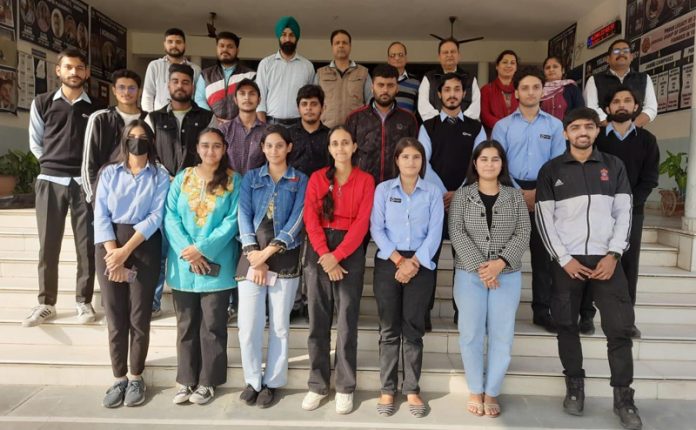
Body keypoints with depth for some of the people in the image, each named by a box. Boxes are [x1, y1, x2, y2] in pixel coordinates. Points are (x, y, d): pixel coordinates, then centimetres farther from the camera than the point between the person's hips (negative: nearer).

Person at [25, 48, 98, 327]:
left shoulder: (96, 108, 6)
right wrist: (53, 164, 10)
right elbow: (35, 144, 14)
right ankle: (46, 304, 15)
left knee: (86, 245, 2)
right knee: (48, 245, 4)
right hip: (50, 181, 1)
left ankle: (84, 301, 13)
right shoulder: (41, 103, 8)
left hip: (85, 182, -1)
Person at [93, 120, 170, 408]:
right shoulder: (109, 173, 10)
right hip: (109, 246, 2)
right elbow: (101, 216, 1)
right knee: (115, 317, 4)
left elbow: (156, 216, -6)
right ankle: (119, 379, 16)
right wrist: (113, 255, -12)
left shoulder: (160, 176, 4)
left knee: (139, 316, 3)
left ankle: (136, 379, 16)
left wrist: (125, 251, -15)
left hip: (144, 247, -2)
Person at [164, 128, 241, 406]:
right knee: (186, 324, 11)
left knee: (212, 325, 5)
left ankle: (207, 382, 18)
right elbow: (170, 216, -1)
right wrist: (186, 251, -14)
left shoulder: (234, 181, 0)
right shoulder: (182, 178, 7)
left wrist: (202, 249, -15)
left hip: (217, 264, -2)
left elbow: (233, 221, -8)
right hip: (183, 263, 2)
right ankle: (186, 380, 23)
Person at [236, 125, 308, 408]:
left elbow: (297, 220, -5)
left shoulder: (300, 180, 6)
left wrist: (268, 251, -14)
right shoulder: (250, 178, 11)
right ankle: (253, 380, 19)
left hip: (285, 258, -1)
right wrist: (253, 254, -13)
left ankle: (271, 382, 21)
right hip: (252, 256, 1)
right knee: (248, 323, -1)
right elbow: (244, 215, 0)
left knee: (279, 324, 5)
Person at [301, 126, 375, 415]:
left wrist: (337, 255, -13)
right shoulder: (317, 178, 8)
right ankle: (317, 385, 16)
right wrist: (324, 255, -13)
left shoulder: (365, 180, 4)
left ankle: (345, 388, 13)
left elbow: (362, 222, -5)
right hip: (318, 251, 1)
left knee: (347, 321, 1)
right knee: (318, 320, 4)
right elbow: (311, 219, -1)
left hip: (351, 252, -1)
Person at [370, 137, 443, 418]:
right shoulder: (383, 189, 6)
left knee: (413, 329, 5)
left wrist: (414, 262, -12)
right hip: (388, 263, 0)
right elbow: (376, 228, -2)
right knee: (389, 329, 4)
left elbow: (435, 232, -1)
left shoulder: (432, 192, 7)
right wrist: (398, 260, -11)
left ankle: (412, 390, 15)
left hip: (421, 265, 0)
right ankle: (388, 389, 14)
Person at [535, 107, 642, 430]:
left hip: (606, 259, 1)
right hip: (566, 260, -1)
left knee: (620, 327, -2)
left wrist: (613, 255, -6)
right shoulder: (551, 170, 4)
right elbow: (544, 219, 0)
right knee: (567, 326, 5)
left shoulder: (614, 166, 9)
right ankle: (574, 387, 20)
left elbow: (624, 213, 6)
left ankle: (623, 397, 10)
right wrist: (564, 259, -8)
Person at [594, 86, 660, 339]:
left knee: (629, 264, 3)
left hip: (632, 211, 2)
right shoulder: (596, 138, 4)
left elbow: (649, 179, 3)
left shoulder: (647, 140, 9)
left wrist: (628, 204, -10)